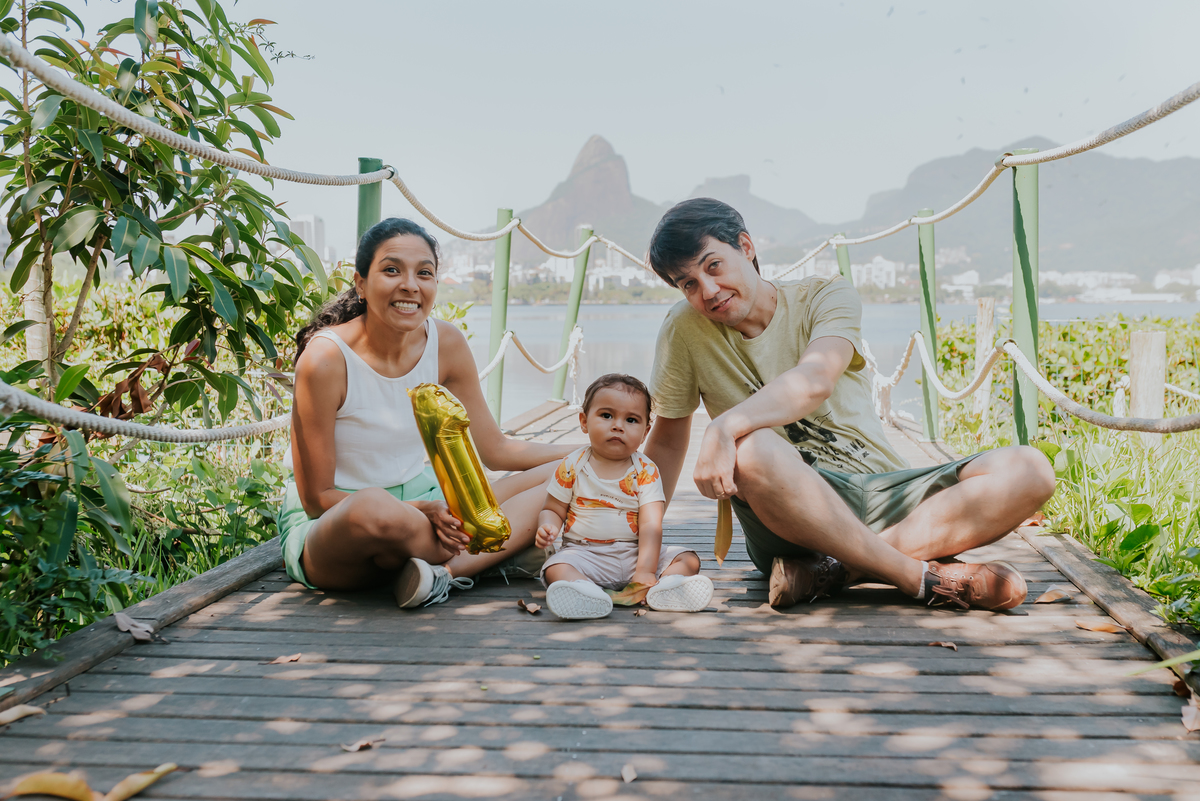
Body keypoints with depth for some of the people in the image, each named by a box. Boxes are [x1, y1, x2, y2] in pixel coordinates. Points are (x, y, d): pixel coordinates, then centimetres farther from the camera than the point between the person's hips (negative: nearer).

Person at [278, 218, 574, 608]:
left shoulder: (446, 343, -4)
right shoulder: (325, 358, -20)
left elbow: (495, 449, 5)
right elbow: (317, 497, -16)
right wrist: (419, 511, -28)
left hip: (421, 504, 6)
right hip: (328, 525, -6)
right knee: (376, 509, -42)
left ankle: (441, 570, -27)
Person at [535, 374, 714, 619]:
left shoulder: (646, 472, -3)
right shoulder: (571, 467, 0)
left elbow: (651, 525, -12)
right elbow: (553, 509, 8)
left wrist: (645, 571, -24)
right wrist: (547, 527, -18)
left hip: (635, 554, 1)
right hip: (586, 554, -1)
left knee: (689, 559, -17)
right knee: (556, 567, -30)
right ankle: (584, 591, -56)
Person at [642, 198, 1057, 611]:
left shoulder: (827, 296, 0)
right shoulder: (686, 329, 2)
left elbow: (815, 382, -21)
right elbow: (668, 438, 10)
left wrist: (724, 426, -37)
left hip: (887, 494, 3)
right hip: (793, 510, -2)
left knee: (1029, 469, -19)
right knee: (751, 452, -37)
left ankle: (837, 569, -28)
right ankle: (926, 577, -26)